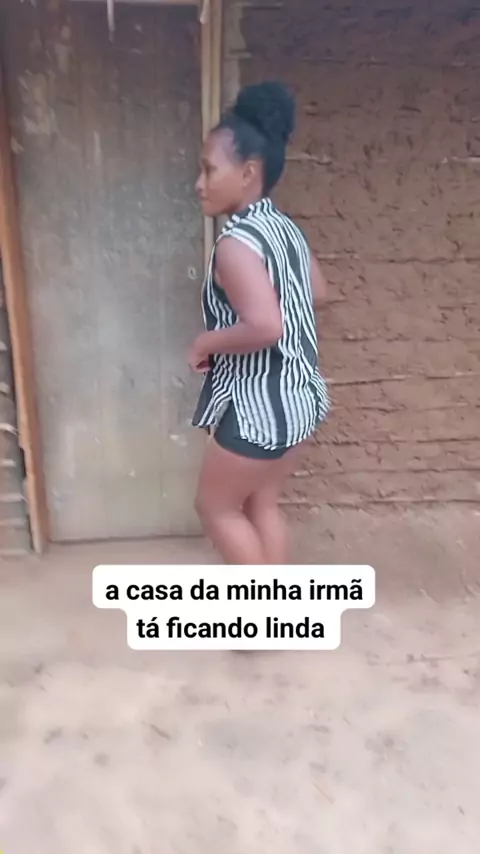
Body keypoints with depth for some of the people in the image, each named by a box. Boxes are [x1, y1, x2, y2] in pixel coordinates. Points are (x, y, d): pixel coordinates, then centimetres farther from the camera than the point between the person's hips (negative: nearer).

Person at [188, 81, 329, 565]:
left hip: (259, 403, -9)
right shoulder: (283, 228, 7)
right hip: (297, 395, 9)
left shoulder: (237, 241, -21)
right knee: (262, 505, 21)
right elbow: (316, 294, 21)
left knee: (216, 507, 12)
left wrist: (206, 342, -17)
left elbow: (265, 326, -33)